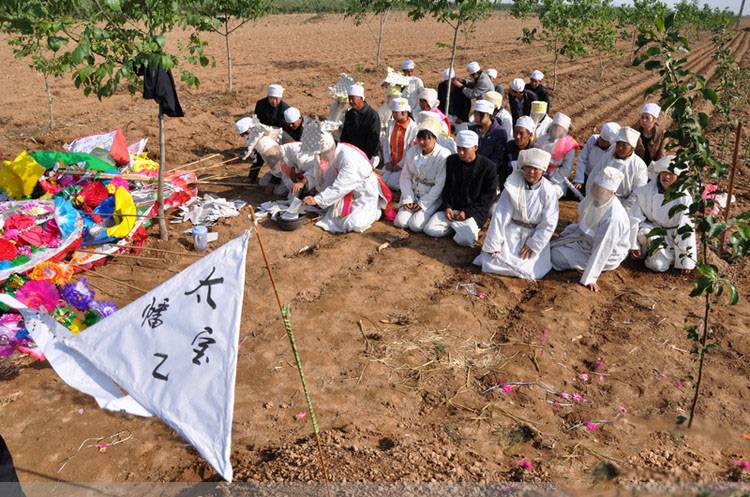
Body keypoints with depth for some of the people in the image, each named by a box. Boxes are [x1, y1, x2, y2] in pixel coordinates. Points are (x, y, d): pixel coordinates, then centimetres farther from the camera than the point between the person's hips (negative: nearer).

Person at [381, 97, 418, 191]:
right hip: (391, 163, 6)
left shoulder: (414, 128, -13)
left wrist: (400, 165, -15)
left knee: (392, 183, -19)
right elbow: (385, 143, 8)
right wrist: (387, 161, -2)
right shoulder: (391, 124, 6)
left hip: (405, 165, -6)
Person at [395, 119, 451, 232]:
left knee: (415, 225, -18)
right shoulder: (412, 152, -1)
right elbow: (405, 176, 3)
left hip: (432, 197, -4)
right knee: (400, 222, -11)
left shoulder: (443, 156, -16)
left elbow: (440, 185, -15)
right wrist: (408, 199, -7)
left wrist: (423, 203, -14)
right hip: (413, 193, 4)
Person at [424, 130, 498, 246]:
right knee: (429, 229, -13)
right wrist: (447, 206, -4)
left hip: (474, 212, -4)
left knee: (465, 240, -26)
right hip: (451, 208, 4)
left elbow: (489, 195, -6)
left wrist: (467, 212, -13)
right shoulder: (451, 160, 3)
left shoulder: (488, 167, -10)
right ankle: (456, 226, 8)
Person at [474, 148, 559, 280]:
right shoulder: (513, 186, -8)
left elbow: (549, 224, -7)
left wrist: (533, 244, -11)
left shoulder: (549, 192, -9)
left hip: (535, 234, 0)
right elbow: (500, 215, -8)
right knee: (494, 263, -15)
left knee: (528, 272, -14)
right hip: (512, 232, 0)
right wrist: (493, 244, -10)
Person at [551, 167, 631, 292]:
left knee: (556, 255, -14)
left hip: (607, 257, -8)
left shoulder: (613, 217, -37)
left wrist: (589, 279, -29)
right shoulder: (593, 197, -14)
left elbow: (602, 250, -33)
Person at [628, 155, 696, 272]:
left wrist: (686, 261, -13)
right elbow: (635, 217, -9)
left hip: (671, 236, -1)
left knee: (658, 265, -20)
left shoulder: (684, 198, -18)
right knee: (643, 233, -35)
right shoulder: (648, 190, -13)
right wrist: (633, 244, -8)